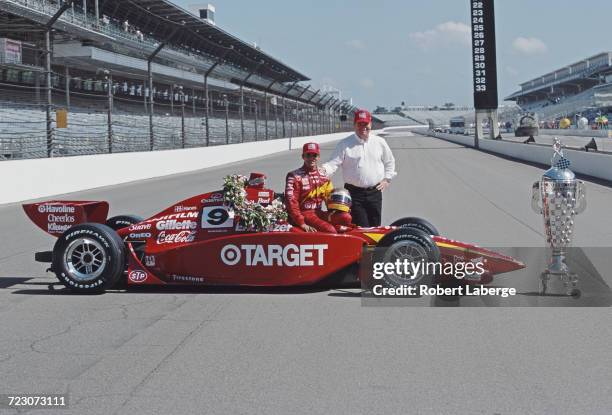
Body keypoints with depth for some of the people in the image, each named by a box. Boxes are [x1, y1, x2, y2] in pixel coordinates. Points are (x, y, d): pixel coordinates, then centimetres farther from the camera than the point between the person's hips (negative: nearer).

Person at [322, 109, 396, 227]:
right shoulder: (345, 144, -1)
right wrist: (323, 170, -27)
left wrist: (387, 179, 12)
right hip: (354, 192, -3)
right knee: (360, 227, -8)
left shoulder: (380, 142, 8)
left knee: (375, 226, 8)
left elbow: (389, 162, 21)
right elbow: (333, 163, -7)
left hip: (375, 192, 3)